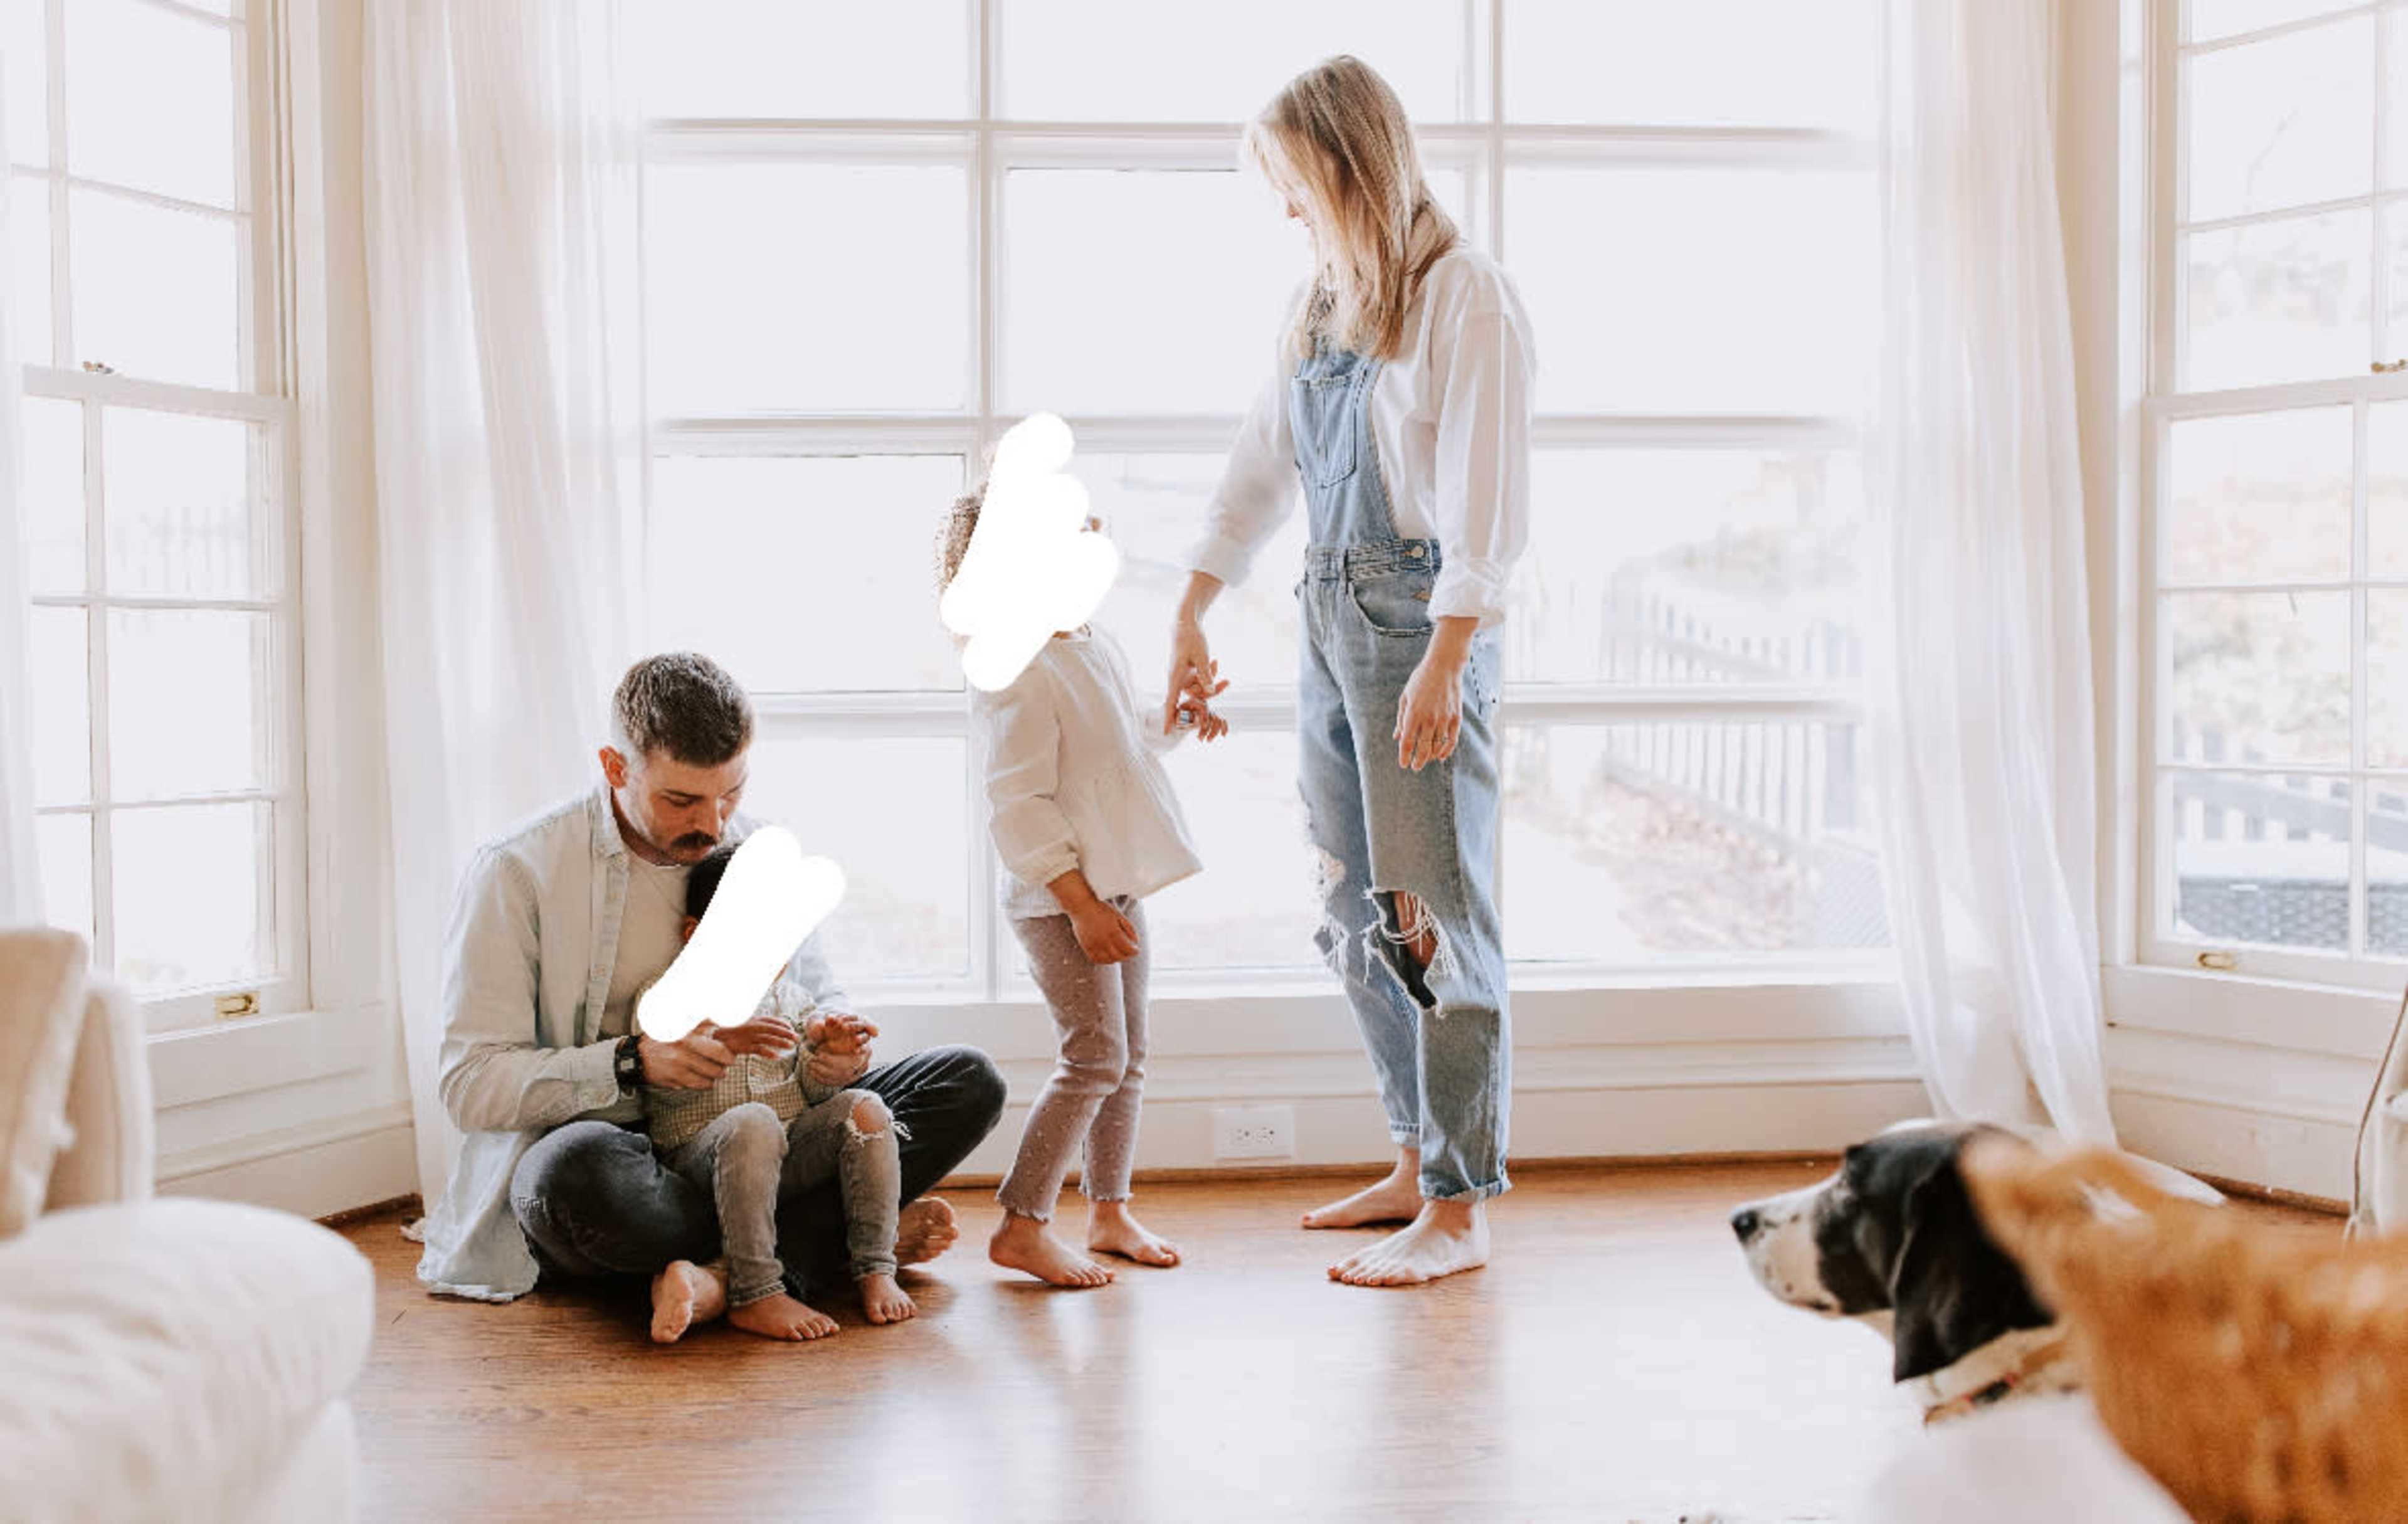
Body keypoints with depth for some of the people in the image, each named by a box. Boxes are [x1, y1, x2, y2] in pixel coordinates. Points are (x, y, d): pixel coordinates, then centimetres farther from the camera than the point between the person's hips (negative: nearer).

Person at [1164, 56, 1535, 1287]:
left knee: (1432, 912, -6)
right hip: (1328, 615, 8)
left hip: (1421, 617, -8)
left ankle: (1459, 1211, 1)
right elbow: (1260, 468, 20)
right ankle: (1417, 1160, 23)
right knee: (1357, 910, 11)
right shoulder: (1321, 304, 17)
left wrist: (1443, 662, -20)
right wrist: (1189, 619, 18)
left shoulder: (1464, 297, -7)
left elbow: (1485, 499, -14)